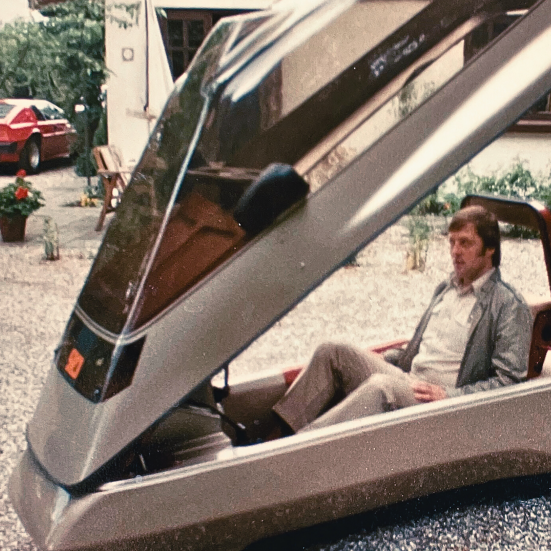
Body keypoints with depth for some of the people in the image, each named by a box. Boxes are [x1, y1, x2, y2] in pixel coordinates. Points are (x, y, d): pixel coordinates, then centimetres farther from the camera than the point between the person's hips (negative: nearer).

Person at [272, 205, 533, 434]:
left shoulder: (510, 306, -5)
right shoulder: (446, 289, 20)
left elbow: (509, 380, -11)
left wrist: (449, 396, -20)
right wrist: (381, 360, 14)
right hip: (406, 382, 8)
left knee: (381, 386, -36)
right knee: (331, 354, -7)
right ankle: (280, 430, -16)